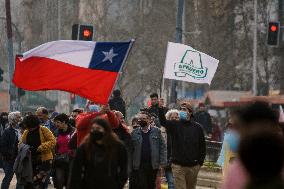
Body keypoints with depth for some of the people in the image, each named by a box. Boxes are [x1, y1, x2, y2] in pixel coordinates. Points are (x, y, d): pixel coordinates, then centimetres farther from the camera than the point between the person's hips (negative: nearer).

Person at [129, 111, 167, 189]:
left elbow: (163, 147, 3)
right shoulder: (134, 133, 6)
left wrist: (162, 163, -6)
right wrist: (130, 166, -2)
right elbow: (130, 150, 4)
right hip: (139, 166, 0)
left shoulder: (156, 131, 5)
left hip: (153, 166, 0)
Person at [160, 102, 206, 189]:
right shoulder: (174, 125, 4)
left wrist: (200, 162, 2)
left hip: (193, 166, 1)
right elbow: (163, 122, -17)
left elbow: (202, 146, 8)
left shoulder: (197, 127, 4)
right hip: (178, 165, -1)